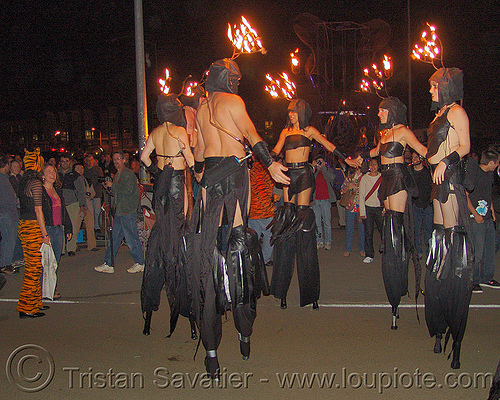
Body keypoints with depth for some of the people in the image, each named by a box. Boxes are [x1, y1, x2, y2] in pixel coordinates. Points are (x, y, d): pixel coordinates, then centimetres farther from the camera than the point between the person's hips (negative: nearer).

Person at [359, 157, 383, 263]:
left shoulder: (382, 178, 6)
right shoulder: (364, 178, 4)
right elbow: (361, 195, 2)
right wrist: (362, 212, -4)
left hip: (380, 207, 0)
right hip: (368, 208, 0)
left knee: (383, 230, -6)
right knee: (368, 232, 0)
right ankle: (369, 255, 7)